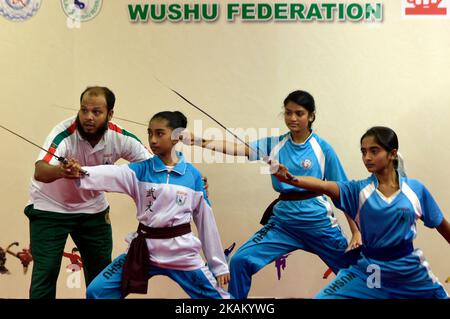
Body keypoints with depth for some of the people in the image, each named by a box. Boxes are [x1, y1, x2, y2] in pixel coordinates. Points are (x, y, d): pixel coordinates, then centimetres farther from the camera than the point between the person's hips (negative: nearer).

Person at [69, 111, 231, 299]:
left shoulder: (193, 175, -2)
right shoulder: (141, 170, -3)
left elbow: (205, 220, 3)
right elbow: (110, 175, -23)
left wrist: (219, 264, 6)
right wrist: (79, 172, -43)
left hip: (182, 252, -1)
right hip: (144, 250, 1)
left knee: (216, 296, 4)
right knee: (97, 291, 0)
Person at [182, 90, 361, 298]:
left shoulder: (322, 148, -5)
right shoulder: (274, 144, 1)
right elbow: (237, 149, -11)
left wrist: (356, 232, -2)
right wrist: (198, 141, -24)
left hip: (318, 222, -2)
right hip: (283, 221, 2)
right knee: (240, 261, -9)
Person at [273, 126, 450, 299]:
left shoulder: (415, 189, -6)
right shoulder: (358, 190, -8)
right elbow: (323, 186, -26)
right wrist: (289, 179, -43)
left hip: (410, 270, 1)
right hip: (368, 269, 0)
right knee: (324, 297, -9)